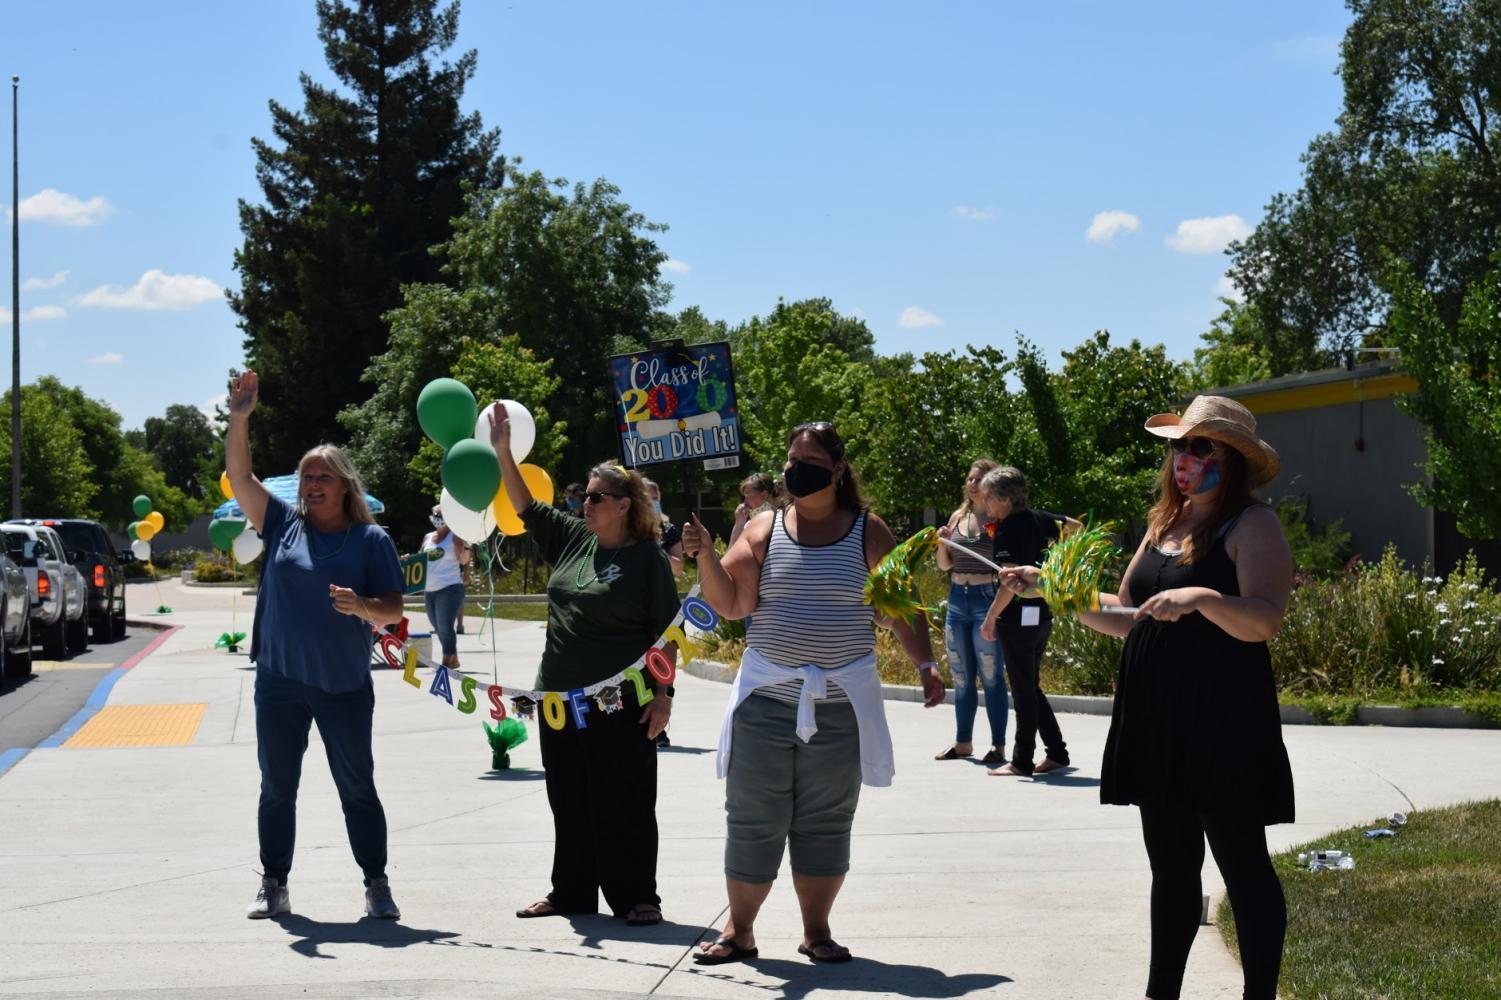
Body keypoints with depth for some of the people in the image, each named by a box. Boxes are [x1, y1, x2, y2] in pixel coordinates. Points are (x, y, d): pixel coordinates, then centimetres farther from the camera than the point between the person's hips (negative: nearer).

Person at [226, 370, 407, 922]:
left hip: (344, 685, -2)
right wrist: (239, 419, -14)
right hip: (279, 680, 2)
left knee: (358, 788, 5)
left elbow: (393, 610, -4)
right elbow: (239, 476, -2)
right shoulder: (284, 524, 5)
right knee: (276, 789, 8)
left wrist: (361, 605, -24)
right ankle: (273, 886, 17)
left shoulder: (371, 539, -1)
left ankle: (377, 887, 12)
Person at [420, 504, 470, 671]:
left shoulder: (454, 536, -4)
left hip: (449, 589, -7)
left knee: (445, 627, -13)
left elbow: (463, 560, -13)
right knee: (439, 629, 12)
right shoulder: (428, 538, 13)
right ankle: (453, 660, 23)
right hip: (429, 590, 7)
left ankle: (448, 661, -11)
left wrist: (466, 546, -31)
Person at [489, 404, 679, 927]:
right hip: (561, 699, 7)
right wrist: (502, 450, 5)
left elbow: (667, 633, -8)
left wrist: (663, 693, -13)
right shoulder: (573, 539, 10)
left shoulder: (648, 558, -8)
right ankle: (571, 893, 23)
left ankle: (636, 898, 7)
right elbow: (526, 505, 15)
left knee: (623, 805, -2)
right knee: (569, 802, 13)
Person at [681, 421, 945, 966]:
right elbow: (731, 603, -3)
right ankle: (739, 930, 11)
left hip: (841, 701, 0)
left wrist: (925, 664, -5)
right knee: (753, 818, 1)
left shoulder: (868, 532, 4)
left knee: (825, 821, 6)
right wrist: (706, 557, -19)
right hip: (767, 696, 0)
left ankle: (816, 930, 16)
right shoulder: (763, 531, 5)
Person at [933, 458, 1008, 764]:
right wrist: (942, 542, -2)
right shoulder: (958, 517, 12)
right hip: (957, 599, 6)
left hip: (987, 599, -6)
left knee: (991, 676, -5)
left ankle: (998, 745, 1)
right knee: (961, 677, 12)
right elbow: (945, 565, 16)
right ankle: (963, 742, 22)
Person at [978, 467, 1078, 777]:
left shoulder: (1007, 531, -16)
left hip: (1018, 618, -8)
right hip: (1043, 615, 8)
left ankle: (1022, 761, 4)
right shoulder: (1037, 518, 7)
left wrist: (990, 619, -15)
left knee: (1023, 690, -2)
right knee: (1030, 687, 17)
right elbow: (1075, 526, 23)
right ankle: (1056, 752, 17)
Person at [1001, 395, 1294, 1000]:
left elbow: (1264, 621, -21)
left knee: (1241, 865, -1)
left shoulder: (1252, 524, -8)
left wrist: (1202, 598, -36)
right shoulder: (1166, 523, 15)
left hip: (1221, 725, -8)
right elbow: (1126, 618, 19)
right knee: (1171, 866, 15)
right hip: (1156, 723, 8)